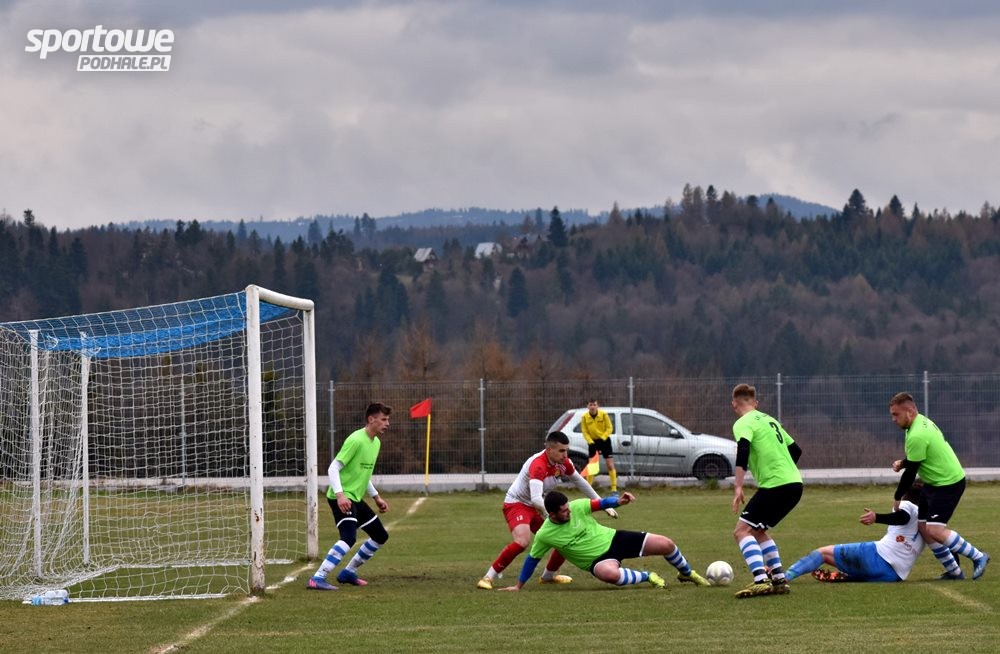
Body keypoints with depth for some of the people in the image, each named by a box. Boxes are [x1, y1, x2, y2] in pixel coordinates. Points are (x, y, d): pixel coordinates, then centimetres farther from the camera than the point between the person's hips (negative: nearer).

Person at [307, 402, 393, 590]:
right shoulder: (356, 440, -17)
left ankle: (348, 573, 25)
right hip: (342, 498, -10)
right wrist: (340, 495, -29)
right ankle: (317, 579, -29)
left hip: (356, 498, 10)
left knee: (380, 536, 15)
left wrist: (376, 497, 27)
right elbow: (334, 468, -20)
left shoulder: (376, 443, 12)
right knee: (349, 537, -27)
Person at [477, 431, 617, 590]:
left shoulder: (563, 462, -6)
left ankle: (548, 576, 31)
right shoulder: (538, 465, -32)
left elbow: (581, 483, 12)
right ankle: (488, 578, -24)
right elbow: (536, 499, -43)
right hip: (516, 504, -8)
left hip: (537, 507, 8)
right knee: (522, 541, -33)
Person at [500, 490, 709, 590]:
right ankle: (647, 578, -13)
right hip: (598, 560, -3)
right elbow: (532, 559, -2)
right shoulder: (545, 535, -14)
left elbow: (602, 503, -3)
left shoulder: (577, 507, -11)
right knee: (610, 573, -43)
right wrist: (518, 586, 3)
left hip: (613, 539, 3)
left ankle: (687, 573, 29)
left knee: (666, 544, -4)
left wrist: (618, 500, -25)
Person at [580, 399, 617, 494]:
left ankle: (614, 489, -3)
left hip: (604, 440, -1)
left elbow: (609, 428, -8)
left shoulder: (603, 414, -12)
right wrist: (591, 442, -20)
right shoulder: (585, 417, -9)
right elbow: (585, 432, -6)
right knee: (590, 466, -2)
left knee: (610, 465, -6)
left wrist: (602, 438, -21)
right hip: (592, 441, 1)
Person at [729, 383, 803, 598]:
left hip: (774, 484, -8)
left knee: (742, 531, -9)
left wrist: (738, 487, -26)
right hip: (795, 483, 8)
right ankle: (779, 579, 18)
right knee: (758, 531, 23)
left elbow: (742, 450, -22)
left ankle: (761, 581, -27)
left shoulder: (743, 423, -3)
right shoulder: (770, 420, 23)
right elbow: (795, 450, 28)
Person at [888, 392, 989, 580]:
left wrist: (898, 498, -6)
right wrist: (902, 463, 2)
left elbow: (910, 472, -18)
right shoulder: (922, 421, 6)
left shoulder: (916, 436, -25)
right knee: (924, 528, 6)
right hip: (934, 483, 10)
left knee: (935, 530, -18)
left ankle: (978, 557, -5)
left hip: (948, 484, -10)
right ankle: (953, 571, 10)